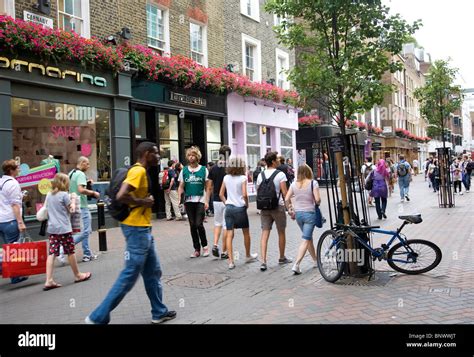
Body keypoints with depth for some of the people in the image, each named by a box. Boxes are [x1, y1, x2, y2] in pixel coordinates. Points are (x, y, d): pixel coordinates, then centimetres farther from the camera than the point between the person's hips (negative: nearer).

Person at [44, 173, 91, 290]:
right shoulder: (64, 194, -10)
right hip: (64, 228, -6)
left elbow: (50, 211, 18)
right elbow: (70, 210, -6)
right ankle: (78, 275, 22)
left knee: (52, 253, 1)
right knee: (70, 251, 7)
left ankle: (49, 281, -5)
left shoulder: (49, 195, 10)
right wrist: (73, 200, 9)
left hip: (52, 228, 6)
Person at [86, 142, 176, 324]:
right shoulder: (138, 170, -17)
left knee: (153, 272, 16)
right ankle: (98, 317, 4)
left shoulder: (141, 171, 14)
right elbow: (121, 195, -29)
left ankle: (159, 312, 28)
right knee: (129, 275, -4)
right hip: (137, 229, -11)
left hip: (143, 228, 11)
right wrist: (143, 202, -17)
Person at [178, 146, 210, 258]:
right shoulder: (184, 171, 8)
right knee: (192, 225, 7)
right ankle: (197, 249, 18)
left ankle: (205, 246, 12)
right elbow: (181, 187, 8)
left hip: (200, 200, -3)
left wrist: (207, 201, -8)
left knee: (199, 224, -10)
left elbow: (207, 188, 0)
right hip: (189, 201, 3)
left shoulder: (204, 170, 1)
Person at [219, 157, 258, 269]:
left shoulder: (226, 178, 4)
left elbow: (221, 194, 5)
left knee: (229, 235, 2)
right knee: (246, 233, 17)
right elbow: (244, 194, -17)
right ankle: (248, 256, 32)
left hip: (229, 208, 3)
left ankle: (231, 261, -3)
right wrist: (247, 204, -2)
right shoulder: (243, 178, -9)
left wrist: (226, 203, 13)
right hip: (240, 208, -3)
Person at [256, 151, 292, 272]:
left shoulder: (261, 175, 6)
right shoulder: (280, 174, -8)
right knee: (281, 233, 13)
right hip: (278, 207, -4)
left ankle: (263, 261, -9)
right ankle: (282, 258, 28)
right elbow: (285, 193, -13)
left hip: (264, 207, 4)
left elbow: (258, 193, 8)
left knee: (265, 234, 1)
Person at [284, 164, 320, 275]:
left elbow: (286, 199, 0)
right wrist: (317, 203, 8)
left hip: (298, 213, 5)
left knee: (308, 237, 21)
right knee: (306, 240, -4)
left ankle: (315, 261, 33)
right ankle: (296, 265, -14)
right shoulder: (313, 183, -8)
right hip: (309, 213, -5)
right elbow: (317, 200, -15)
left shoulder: (294, 184, 3)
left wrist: (291, 211, 12)